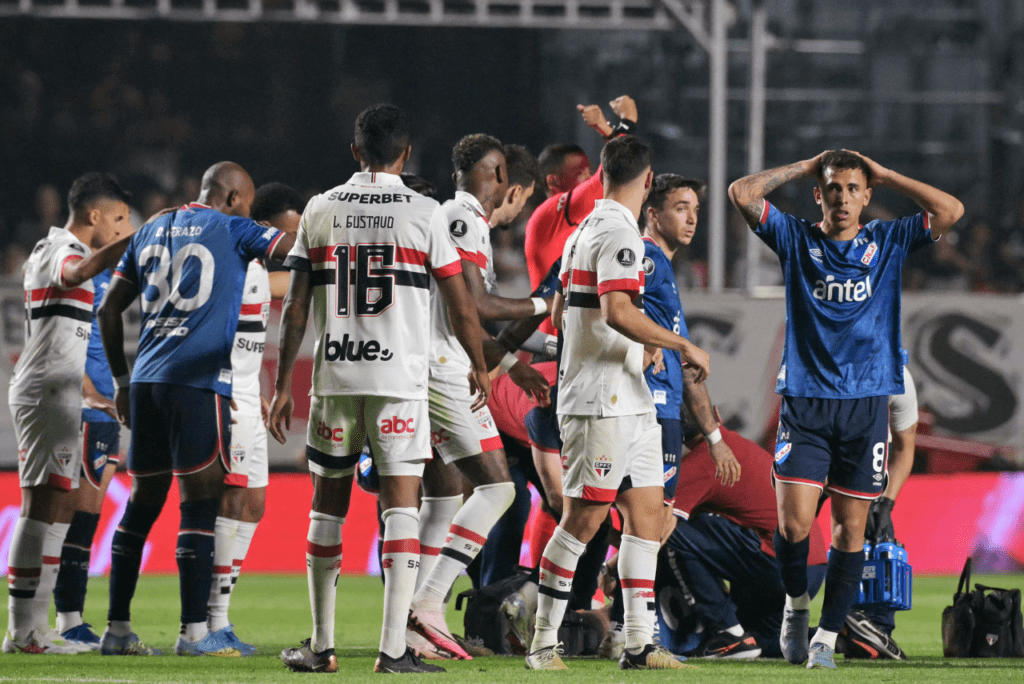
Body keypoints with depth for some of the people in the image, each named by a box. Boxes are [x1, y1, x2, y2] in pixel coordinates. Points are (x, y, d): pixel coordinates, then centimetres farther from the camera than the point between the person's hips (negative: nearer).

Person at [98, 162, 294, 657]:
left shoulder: (152, 231, 20)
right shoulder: (231, 231, 1)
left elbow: (109, 310, 23)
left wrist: (122, 382, 28)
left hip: (145, 379, 6)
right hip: (198, 380, -6)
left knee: (143, 503, 11)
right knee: (200, 502, -5)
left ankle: (117, 629, 12)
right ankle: (194, 631, -9)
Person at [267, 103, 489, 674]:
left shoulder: (321, 212, 5)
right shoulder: (424, 214, -2)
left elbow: (296, 310, 5)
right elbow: (461, 307, 0)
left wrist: (284, 385, 11)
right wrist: (479, 367, 16)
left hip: (334, 377, 3)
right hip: (400, 377, -3)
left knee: (329, 504, 13)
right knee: (402, 504, -3)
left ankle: (322, 645, 17)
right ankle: (394, 646, -12)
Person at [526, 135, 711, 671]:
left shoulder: (585, 230, 16)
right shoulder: (619, 233, -14)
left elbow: (561, 314, 24)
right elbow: (617, 312, -25)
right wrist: (682, 345, -17)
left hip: (628, 403, 10)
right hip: (600, 401, -10)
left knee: (646, 515, 7)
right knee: (582, 520, -6)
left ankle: (638, 645, 6)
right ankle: (544, 642, 0)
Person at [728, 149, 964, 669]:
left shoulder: (888, 243, 8)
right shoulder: (796, 240, 6)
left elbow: (950, 211, -2)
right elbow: (742, 193, -3)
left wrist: (883, 174, 2)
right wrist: (807, 166, 4)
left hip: (866, 405, 1)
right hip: (804, 402, -1)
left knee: (850, 528, 1)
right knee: (793, 523, -11)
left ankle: (827, 637, 10)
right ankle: (796, 603, 16)